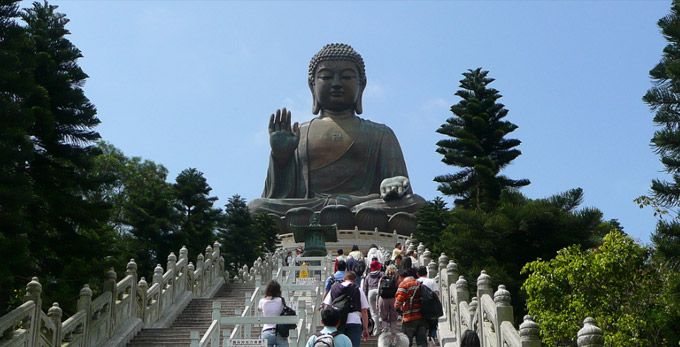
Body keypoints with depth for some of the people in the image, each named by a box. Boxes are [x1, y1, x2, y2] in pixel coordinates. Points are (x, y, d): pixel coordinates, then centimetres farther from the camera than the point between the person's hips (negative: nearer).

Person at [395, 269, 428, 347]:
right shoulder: (419, 283, 16)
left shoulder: (403, 284, -6)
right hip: (422, 317, 6)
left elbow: (398, 302, -11)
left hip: (410, 318, -6)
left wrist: (397, 307, 10)